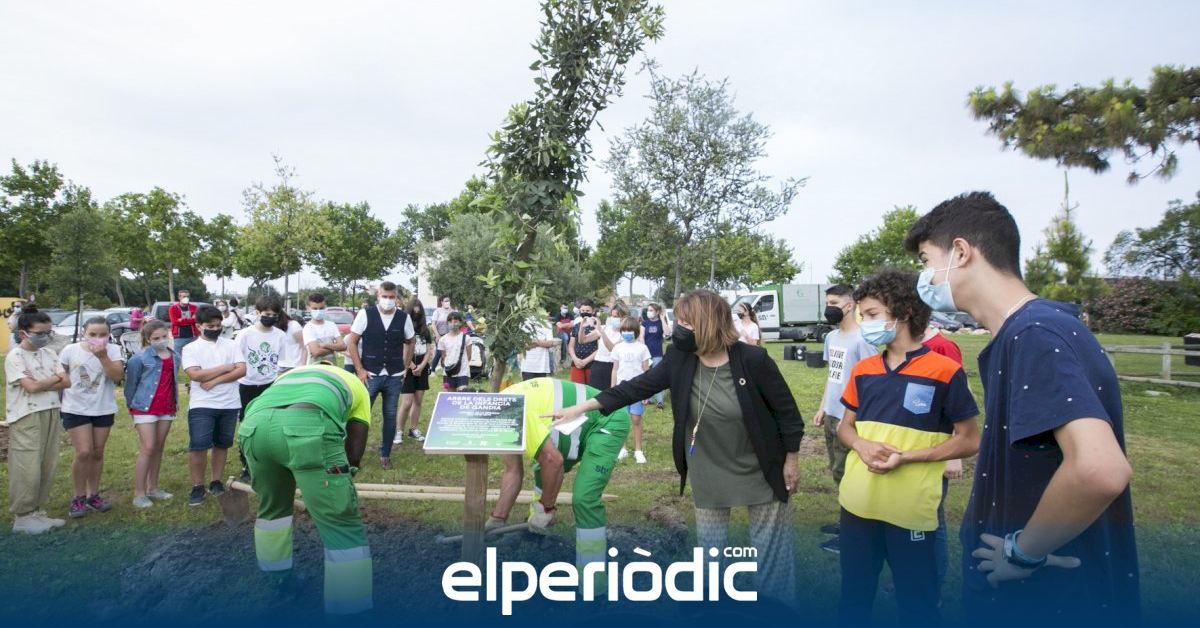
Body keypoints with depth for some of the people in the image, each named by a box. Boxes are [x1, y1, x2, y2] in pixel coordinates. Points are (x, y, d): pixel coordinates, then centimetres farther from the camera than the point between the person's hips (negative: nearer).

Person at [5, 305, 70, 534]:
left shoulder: (49, 353, 10)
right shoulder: (14, 356, -9)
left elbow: (66, 382, 4)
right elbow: (31, 387, -18)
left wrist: (41, 384, -10)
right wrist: (54, 378, -3)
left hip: (51, 414, 6)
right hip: (26, 418, -6)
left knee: (47, 466, 9)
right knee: (27, 469, -3)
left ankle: (37, 511, 20)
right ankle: (22, 517, 8)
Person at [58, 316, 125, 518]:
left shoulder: (113, 350, -6)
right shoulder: (70, 350, -6)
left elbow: (118, 376, -17)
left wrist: (102, 356, -26)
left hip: (104, 409, 2)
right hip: (76, 409, -1)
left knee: (97, 453, 11)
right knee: (83, 453, -9)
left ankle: (93, 495, 23)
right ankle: (79, 498, 7)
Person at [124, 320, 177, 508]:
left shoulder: (174, 357, 5)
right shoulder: (139, 358, -11)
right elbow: (131, 383, -2)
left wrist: (175, 402, 11)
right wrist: (131, 405, 5)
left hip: (167, 407, 5)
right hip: (145, 407, -5)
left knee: (159, 448, 12)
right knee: (147, 448, -7)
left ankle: (153, 488, 23)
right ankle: (139, 493, 0)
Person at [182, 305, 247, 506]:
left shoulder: (230, 345, 6)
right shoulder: (190, 348, 1)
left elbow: (242, 370, -5)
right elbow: (196, 374, -13)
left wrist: (214, 380, -14)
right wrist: (226, 368, -9)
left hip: (229, 405, 2)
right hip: (202, 405, -2)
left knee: (222, 444, 12)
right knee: (198, 446, -6)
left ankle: (216, 481, 24)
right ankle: (197, 486, 7)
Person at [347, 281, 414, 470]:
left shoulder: (404, 318, 0)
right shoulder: (365, 314, -7)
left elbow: (410, 342, 14)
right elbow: (352, 342, -2)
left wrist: (405, 367, 8)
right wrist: (360, 370, -8)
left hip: (394, 377, 2)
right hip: (370, 375, -2)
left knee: (390, 416, 9)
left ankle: (385, 454, 23)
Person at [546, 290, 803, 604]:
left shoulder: (752, 360, -22)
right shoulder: (679, 359, -11)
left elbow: (787, 410, -11)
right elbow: (637, 387, -6)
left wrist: (791, 460, -5)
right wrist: (579, 408, -8)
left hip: (759, 472, -3)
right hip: (708, 475, 4)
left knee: (770, 545, 10)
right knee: (710, 547, 16)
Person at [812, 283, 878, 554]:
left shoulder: (861, 339, -16)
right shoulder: (831, 337, 11)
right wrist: (823, 407, 16)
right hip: (832, 415, 8)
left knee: (846, 474, 0)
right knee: (838, 472, 17)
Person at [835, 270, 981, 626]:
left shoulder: (945, 372, -11)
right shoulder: (863, 371, 5)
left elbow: (969, 441, -8)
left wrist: (906, 457, -18)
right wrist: (862, 445, -10)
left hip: (910, 509, -5)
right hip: (858, 502, 5)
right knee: (853, 596, 19)